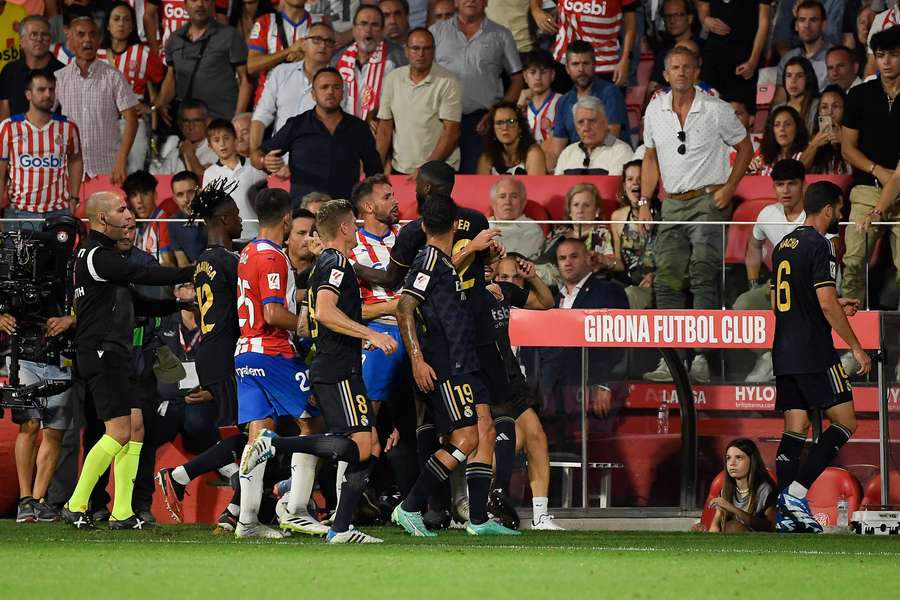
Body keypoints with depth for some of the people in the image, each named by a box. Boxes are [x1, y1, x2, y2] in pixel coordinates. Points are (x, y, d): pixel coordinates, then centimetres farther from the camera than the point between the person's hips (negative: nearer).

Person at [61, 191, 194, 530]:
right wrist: (192, 274, -18)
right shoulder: (97, 256, -12)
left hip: (112, 357, 11)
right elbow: (142, 275, -21)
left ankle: (122, 513, 5)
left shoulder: (104, 255, 20)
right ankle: (76, 506, -7)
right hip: (101, 353, -11)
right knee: (118, 433, -13)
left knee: (135, 427, 6)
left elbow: (136, 304, 23)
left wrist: (177, 304, 13)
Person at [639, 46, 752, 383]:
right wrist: (644, 201, 10)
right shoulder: (655, 110, 8)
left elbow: (745, 148, 7)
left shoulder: (716, 110, -4)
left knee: (702, 276, -17)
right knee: (667, 280, -2)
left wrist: (729, 188, -5)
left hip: (709, 201, -5)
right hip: (673, 204, 5)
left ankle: (701, 359, -22)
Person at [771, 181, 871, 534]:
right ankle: (796, 493, -13)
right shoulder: (818, 245, -12)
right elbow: (827, 304, -18)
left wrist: (836, 306, 26)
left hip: (784, 353, 8)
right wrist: (856, 348, -12)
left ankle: (787, 514, 2)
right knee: (844, 423, -3)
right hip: (814, 354, -8)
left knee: (795, 429, 7)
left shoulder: (784, 246, 15)